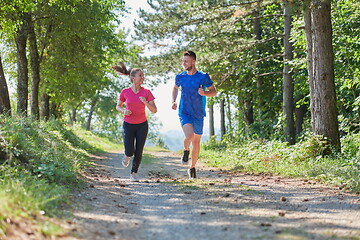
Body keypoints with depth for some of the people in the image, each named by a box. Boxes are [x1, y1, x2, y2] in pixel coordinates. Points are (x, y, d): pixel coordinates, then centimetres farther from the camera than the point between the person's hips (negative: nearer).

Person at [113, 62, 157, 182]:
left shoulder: (147, 92, -8)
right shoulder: (125, 92, -8)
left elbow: (154, 110, -10)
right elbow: (118, 106, 6)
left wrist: (146, 102, -27)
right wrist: (124, 111, -16)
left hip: (142, 125, 1)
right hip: (128, 125, -1)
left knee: (139, 152, -3)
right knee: (130, 152, -12)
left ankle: (133, 174, 19)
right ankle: (127, 155, 26)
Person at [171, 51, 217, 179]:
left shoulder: (203, 77, -6)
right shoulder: (180, 77, 2)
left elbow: (214, 91, 2)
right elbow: (175, 88, 22)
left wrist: (205, 93, -19)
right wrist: (174, 101, 7)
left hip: (198, 114, 0)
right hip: (184, 113, 0)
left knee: (196, 142, 10)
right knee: (189, 136, -26)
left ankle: (192, 168, 29)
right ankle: (186, 151, 8)